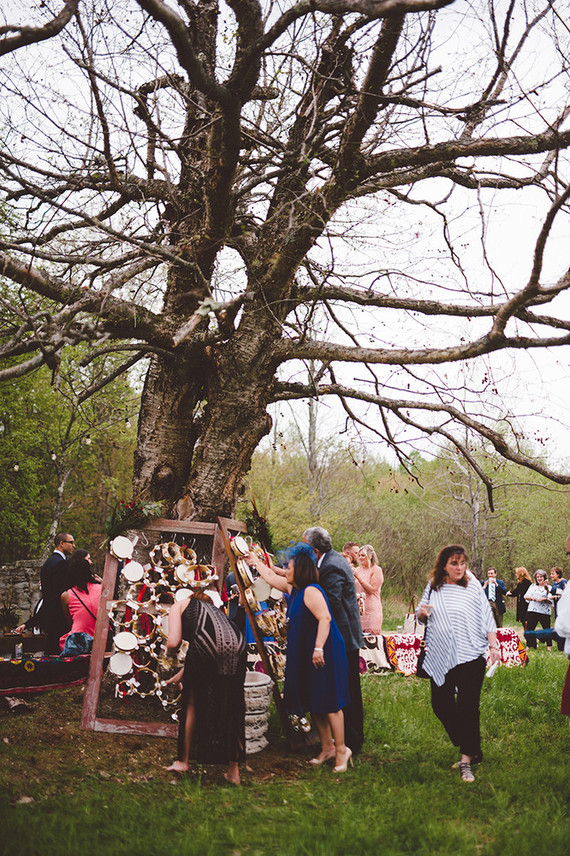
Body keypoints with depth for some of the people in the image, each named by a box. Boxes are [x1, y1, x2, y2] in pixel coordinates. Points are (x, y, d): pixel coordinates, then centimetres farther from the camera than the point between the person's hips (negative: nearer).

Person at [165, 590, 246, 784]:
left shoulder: (179, 606, 26)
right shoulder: (213, 608, 41)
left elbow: (173, 643, 9)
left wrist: (169, 652, 32)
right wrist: (181, 674, 61)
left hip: (207, 643, -5)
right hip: (237, 643, 5)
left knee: (193, 702, 16)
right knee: (231, 706, 15)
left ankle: (183, 761, 30)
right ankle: (233, 771, 20)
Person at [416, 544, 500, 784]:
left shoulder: (473, 586, -1)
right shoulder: (433, 587, 6)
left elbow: (487, 618, 2)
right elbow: (421, 616, 17)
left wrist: (493, 645, -6)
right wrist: (421, 613, -5)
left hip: (470, 656, -4)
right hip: (440, 657, 4)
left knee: (467, 706, -7)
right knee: (440, 704, 7)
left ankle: (467, 760, 0)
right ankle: (469, 748, 26)